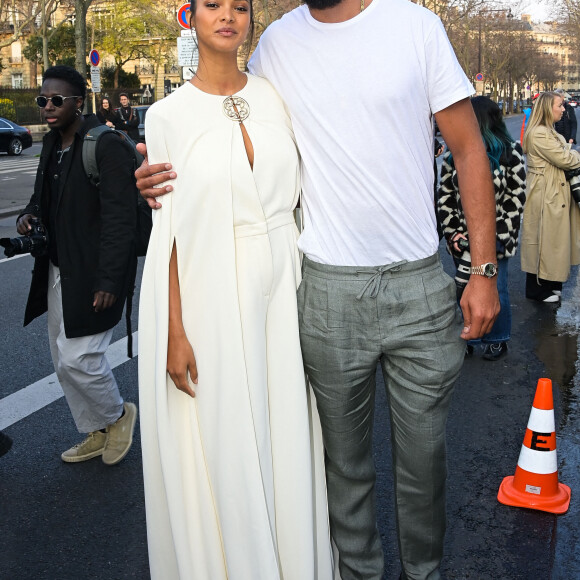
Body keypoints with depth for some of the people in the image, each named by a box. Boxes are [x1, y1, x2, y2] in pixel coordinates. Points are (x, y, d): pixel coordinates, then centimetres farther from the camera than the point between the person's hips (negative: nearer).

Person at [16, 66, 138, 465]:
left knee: (78, 357, -9)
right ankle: (98, 434, 33)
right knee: (65, 361, 14)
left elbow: (119, 218, -20)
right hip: (58, 271, 9)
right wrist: (30, 215, 2)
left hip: (92, 275, -9)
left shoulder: (105, 146, -16)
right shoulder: (52, 144, 11)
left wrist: (108, 281, -22)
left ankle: (118, 415, 20)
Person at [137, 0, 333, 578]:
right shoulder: (168, 114, -2)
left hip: (279, 291, 3)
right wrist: (174, 330, -9)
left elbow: (298, 196, 10)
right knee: (223, 447, 8)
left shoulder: (275, 96, 6)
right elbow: (168, 230, -4)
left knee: (283, 436, 12)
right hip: (211, 296, -2)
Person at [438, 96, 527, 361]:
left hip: (494, 237, -3)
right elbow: (445, 195, 3)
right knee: (466, 289, 10)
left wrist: (499, 234, -11)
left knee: (495, 290, 7)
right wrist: (454, 231, -5)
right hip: (462, 237, 3)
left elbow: (516, 197, -6)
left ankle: (497, 341, 26)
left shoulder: (510, 152, -5)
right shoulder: (454, 153, 3)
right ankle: (469, 338, 26)